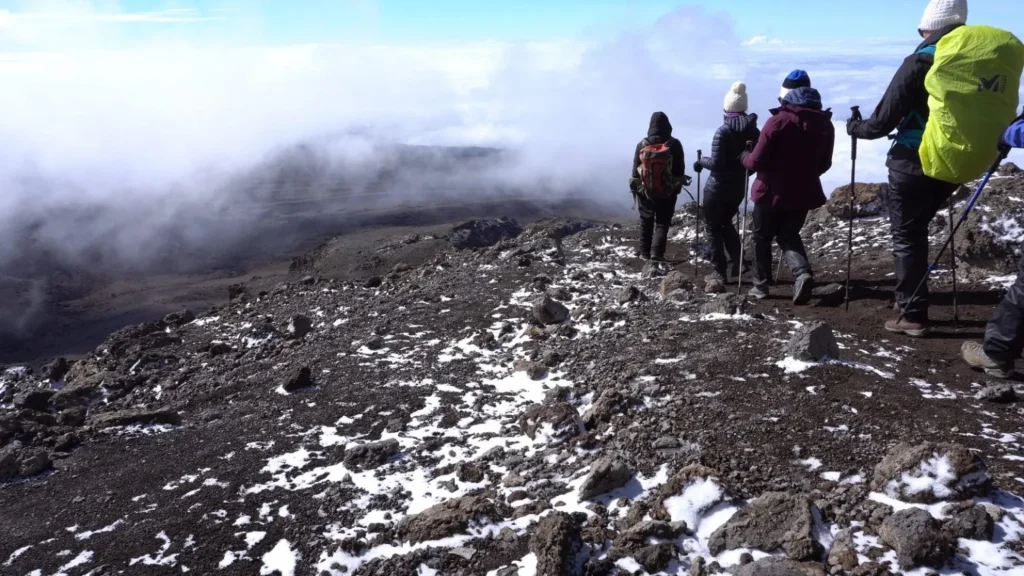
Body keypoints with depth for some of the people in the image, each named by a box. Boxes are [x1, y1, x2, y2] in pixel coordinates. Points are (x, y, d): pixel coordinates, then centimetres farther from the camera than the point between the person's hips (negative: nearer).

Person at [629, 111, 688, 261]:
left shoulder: (642, 144, -6)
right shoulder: (674, 144, -7)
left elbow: (635, 169, -1)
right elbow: (680, 168, -1)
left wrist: (635, 187, 10)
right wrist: (678, 184, 12)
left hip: (645, 190, 1)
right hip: (668, 191, -1)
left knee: (646, 221, 14)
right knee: (663, 222, 5)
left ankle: (645, 252, 17)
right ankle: (657, 252, -7)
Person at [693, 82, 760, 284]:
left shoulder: (724, 131, -17)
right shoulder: (753, 130, 3)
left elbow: (716, 163, -20)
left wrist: (701, 162, -2)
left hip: (718, 187, -6)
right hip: (739, 186, 6)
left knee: (714, 228, 4)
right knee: (726, 223, 25)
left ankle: (719, 272, 4)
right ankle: (736, 262, 15)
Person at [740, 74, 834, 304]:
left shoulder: (778, 121, -14)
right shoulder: (825, 123, 3)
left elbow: (756, 162, -14)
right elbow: (824, 164, 11)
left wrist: (744, 157, 7)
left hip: (772, 192, -4)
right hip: (804, 192, 5)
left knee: (762, 238, 13)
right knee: (789, 235, 17)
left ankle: (761, 285, 17)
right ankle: (803, 272, -9)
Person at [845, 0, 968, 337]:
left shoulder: (920, 62, -14)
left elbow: (883, 120, -13)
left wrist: (855, 127, 6)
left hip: (912, 165, -6)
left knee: (906, 238, 1)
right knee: (916, 232, 21)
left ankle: (914, 316, 0)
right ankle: (911, 299, 26)